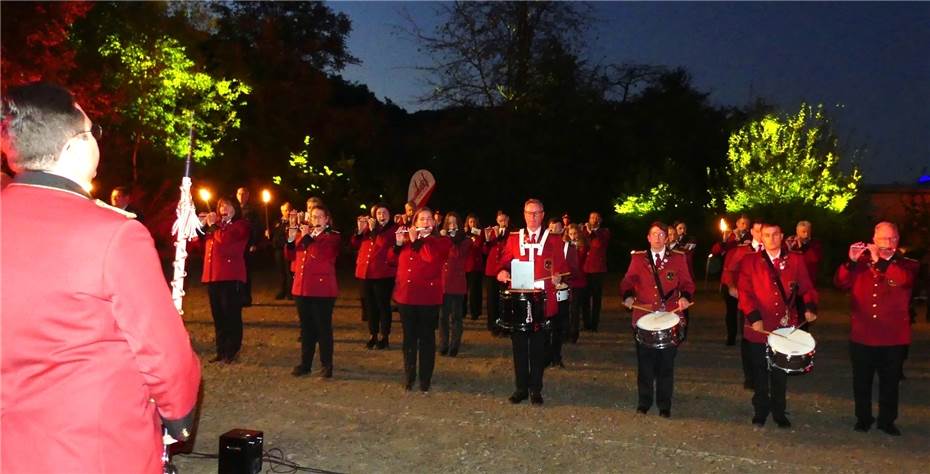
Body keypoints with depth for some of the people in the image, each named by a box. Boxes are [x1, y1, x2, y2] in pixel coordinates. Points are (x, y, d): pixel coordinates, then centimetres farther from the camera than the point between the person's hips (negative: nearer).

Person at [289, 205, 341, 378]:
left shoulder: (333, 237, -2)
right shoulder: (305, 233, 16)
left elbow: (321, 255, -19)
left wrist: (308, 237, -14)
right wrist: (291, 239, -5)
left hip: (322, 289, -6)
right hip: (302, 288, 6)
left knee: (323, 328, -1)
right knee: (306, 328, 11)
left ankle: (327, 365, 6)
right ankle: (305, 363, 19)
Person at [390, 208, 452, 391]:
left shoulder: (441, 241, 1)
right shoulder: (407, 239, 14)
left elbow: (431, 256, -19)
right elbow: (393, 260, 12)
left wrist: (416, 240, -11)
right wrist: (398, 242, -2)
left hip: (428, 298, -4)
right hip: (405, 296, 4)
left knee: (426, 338, 3)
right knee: (409, 337, 10)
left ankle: (425, 378, 11)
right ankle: (409, 376, 20)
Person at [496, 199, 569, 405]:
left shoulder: (553, 240, 4)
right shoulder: (513, 238, 9)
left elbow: (561, 267, 4)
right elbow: (504, 262, 10)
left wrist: (557, 276, -17)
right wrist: (502, 272, -11)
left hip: (543, 302, -1)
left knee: (538, 347, 6)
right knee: (519, 346, 7)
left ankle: (536, 389, 17)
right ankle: (521, 388, 19)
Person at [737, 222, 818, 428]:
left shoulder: (795, 260, 3)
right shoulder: (749, 261, -2)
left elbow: (806, 288, 3)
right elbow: (744, 291, -8)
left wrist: (810, 307, -17)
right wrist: (754, 317, -20)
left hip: (786, 327, 1)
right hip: (759, 327, -1)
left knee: (781, 373, 14)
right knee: (760, 372, 11)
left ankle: (779, 412, 29)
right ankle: (760, 411, 26)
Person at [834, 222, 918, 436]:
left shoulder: (907, 265, 1)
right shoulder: (861, 263, 5)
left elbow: (904, 279, -22)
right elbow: (840, 283, -6)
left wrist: (880, 260, -27)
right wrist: (851, 261, -19)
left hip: (894, 337, -1)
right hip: (862, 335, 1)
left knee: (890, 382, 11)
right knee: (861, 381, 11)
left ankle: (887, 420, 26)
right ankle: (863, 418, 26)